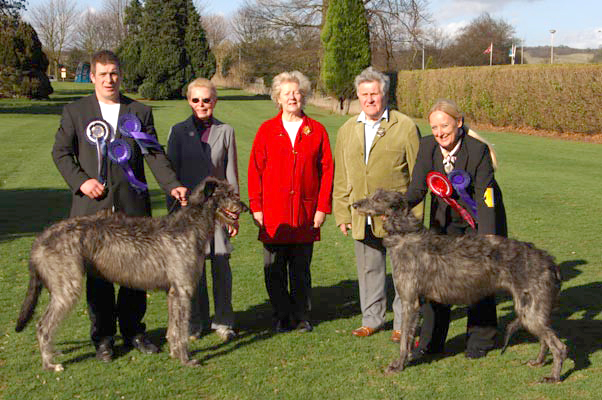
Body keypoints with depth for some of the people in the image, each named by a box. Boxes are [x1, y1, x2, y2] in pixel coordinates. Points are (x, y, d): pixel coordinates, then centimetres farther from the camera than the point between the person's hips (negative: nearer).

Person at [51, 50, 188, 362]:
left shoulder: (140, 112, 8)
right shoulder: (75, 111, 7)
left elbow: (154, 153, 2)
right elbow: (60, 152, 7)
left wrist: (172, 185, -13)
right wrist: (80, 180, -8)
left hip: (133, 207, 1)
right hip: (93, 207, -1)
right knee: (97, 273, 3)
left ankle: (133, 331, 23)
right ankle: (103, 337, 17)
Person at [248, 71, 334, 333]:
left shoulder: (316, 130, 5)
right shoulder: (266, 130, 4)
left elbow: (326, 169, 4)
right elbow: (255, 169, 3)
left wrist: (322, 207, -2)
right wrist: (256, 207, -3)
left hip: (306, 215, 0)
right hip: (273, 215, 0)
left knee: (301, 269, 9)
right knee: (274, 270, 4)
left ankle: (301, 316, 22)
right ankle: (282, 317, 17)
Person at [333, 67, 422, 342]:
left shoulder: (405, 127, -1)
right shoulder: (347, 130, 12)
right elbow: (341, 178, 14)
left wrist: (415, 215, -8)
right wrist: (342, 214, 8)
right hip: (362, 215, 4)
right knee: (369, 269, 12)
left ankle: (402, 323, 15)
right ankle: (372, 319, 25)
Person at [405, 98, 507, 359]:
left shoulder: (478, 149, -23)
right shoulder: (427, 146, -12)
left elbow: (485, 198, -25)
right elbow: (418, 187, -13)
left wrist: (486, 238, -33)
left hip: (479, 219, -3)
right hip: (445, 219, 4)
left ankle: (480, 338, 15)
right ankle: (430, 341, 8)